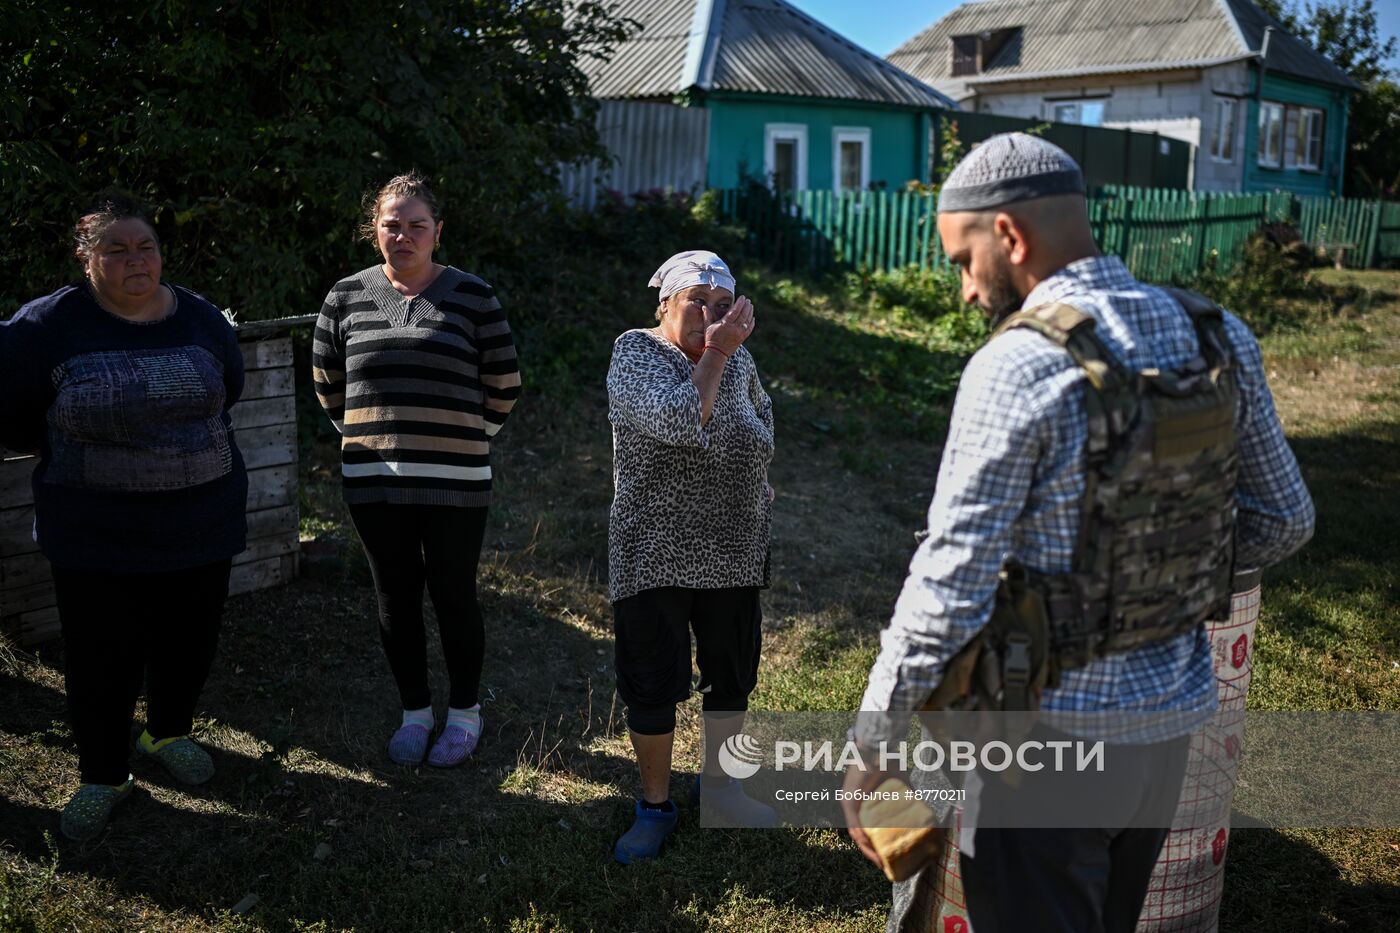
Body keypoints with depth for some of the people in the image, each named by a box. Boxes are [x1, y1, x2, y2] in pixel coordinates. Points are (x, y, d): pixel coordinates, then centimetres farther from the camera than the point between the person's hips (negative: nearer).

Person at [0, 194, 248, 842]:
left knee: (189, 645, 16)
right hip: (95, 539, -3)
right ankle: (102, 777, 28)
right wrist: (71, 451, 6)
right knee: (102, 662, 7)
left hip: (200, 530, 3)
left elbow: (227, 390, 18)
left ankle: (169, 734, 43)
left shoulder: (200, 320, 1)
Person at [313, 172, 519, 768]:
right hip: (373, 481, 3)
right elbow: (327, 383, 17)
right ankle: (414, 712, 29)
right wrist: (370, 433, 16)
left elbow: (504, 387, 5)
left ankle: (465, 714, 24)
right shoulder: (346, 297, 5)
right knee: (396, 598, 12)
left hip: (454, 483, -3)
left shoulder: (471, 296, -2)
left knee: (453, 596, 5)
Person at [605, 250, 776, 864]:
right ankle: (655, 805, 24)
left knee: (732, 677, 16)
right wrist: (716, 353, -22)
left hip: (734, 553, 5)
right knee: (652, 685, 4)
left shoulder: (737, 357, 4)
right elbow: (682, 423, -28)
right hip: (656, 554, -5)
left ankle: (716, 784, 37)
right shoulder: (636, 353, -11)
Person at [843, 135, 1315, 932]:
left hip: (1052, 726, -6)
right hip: (1174, 709, 7)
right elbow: (1284, 522, 8)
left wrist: (872, 745, -12)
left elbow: (950, 584, -22)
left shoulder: (1018, 366, -22)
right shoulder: (1221, 339, -2)